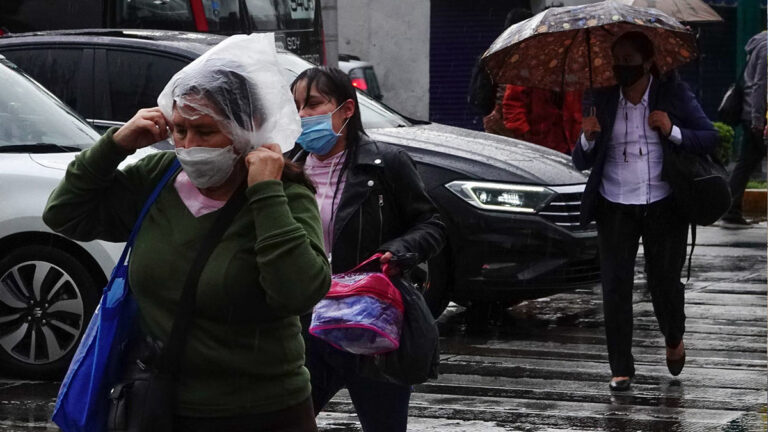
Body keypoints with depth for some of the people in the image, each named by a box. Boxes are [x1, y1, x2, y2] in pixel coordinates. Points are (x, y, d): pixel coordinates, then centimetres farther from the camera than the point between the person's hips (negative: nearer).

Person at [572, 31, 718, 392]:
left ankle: (674, 340, 36)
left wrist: (673, 131, -17)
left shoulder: (673, 93, -1)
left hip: (663, 206, -1)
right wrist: (588, 138, -15)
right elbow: (581, 163, 6)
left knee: (664, 281, 5)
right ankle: (621, 368, 3)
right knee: (616, 287, -5)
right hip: (616, 209, 1)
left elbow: (710, 138, -1)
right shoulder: (603, 99, 4)